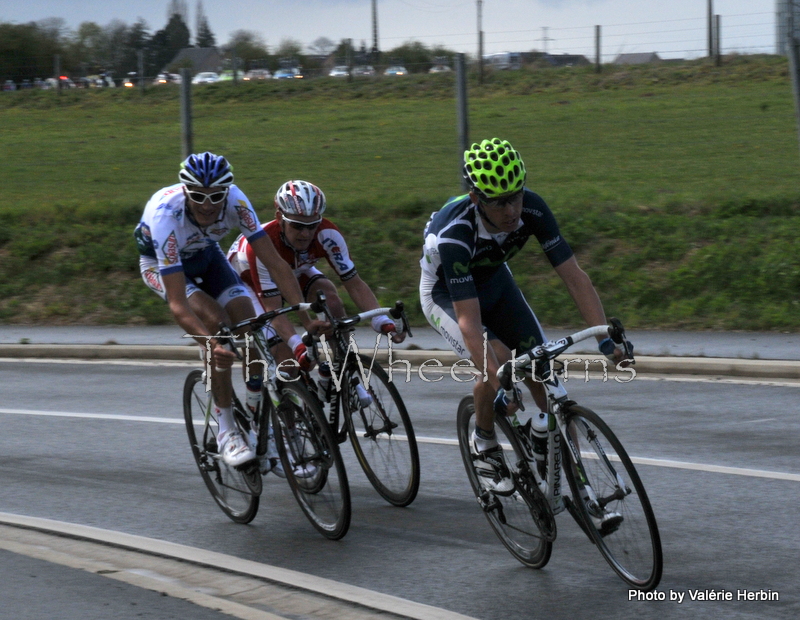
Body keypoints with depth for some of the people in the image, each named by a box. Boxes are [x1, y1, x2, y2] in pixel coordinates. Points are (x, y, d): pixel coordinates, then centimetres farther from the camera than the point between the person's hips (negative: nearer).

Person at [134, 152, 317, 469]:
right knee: (216, 321, -27)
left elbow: (276, 263, -30)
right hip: (161, 265, -4)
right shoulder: (165, 214, -41)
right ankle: (226, 430, -19)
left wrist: (307, 319, -39)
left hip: (206, 255, 4)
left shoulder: (235, 201, -31)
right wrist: (212, 344, -58)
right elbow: (178, 305, -44)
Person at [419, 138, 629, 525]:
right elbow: (469, 321, -43)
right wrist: (500, 386, -50)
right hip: (446, 295, -4)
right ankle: (484, 445, -1)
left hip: (493, 280, 4)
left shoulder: (532, 210, -29)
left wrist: (606, 337, -36)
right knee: (497, 363, -27)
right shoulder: (454, 233, -41)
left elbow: (573, 275, -26)